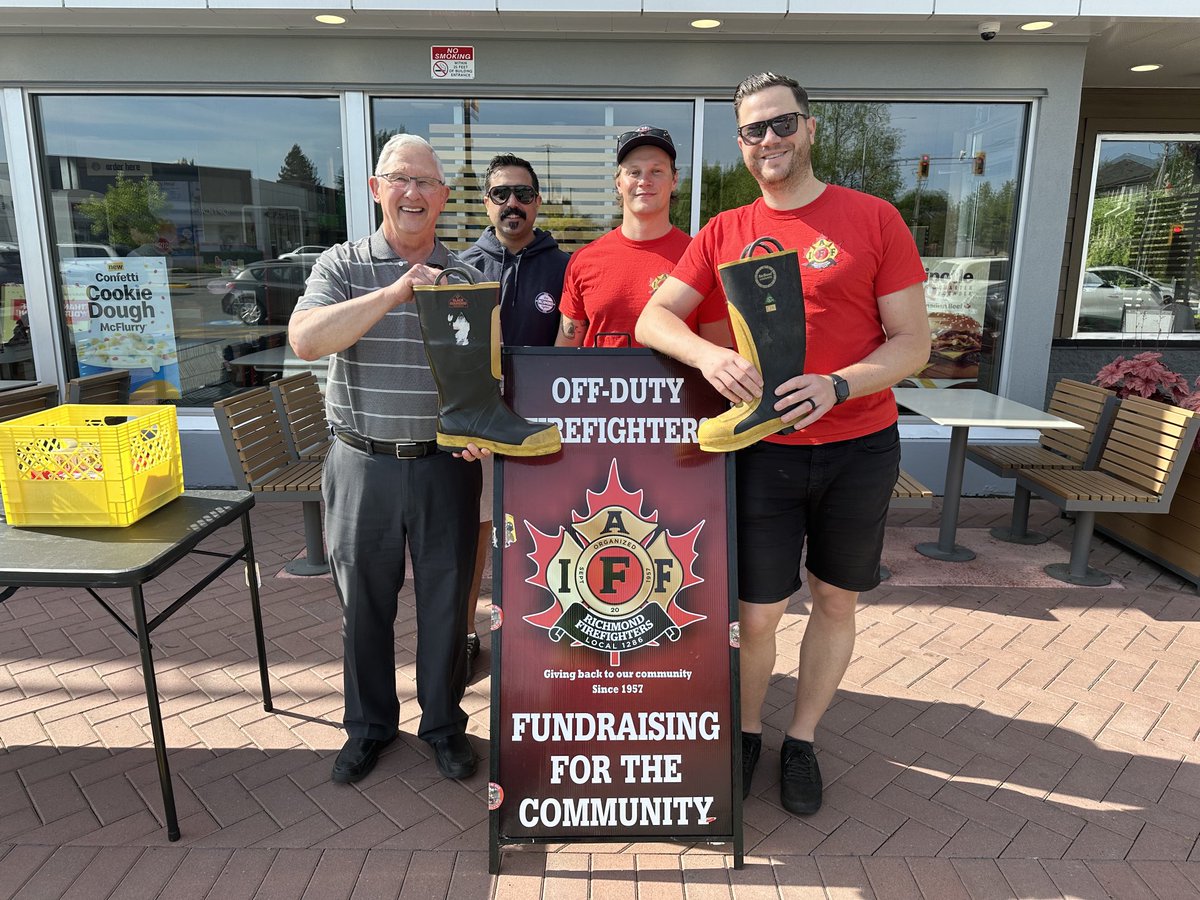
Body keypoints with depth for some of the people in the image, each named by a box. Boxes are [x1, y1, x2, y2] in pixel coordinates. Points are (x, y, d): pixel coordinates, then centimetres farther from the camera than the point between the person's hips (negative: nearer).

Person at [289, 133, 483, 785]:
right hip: (362, 463, 0)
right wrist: (395, 293, -22)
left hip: (446, 464, 1)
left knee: (446, 601, 10)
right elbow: (305, 340, -17)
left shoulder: (466, 276, 5)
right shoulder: (342, 265, 1)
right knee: (364, 602, 12)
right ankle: (369, 725, 34)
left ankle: (443, 723, 31)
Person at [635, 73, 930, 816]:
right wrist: (708, 355, -25)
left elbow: (913, 343, -4)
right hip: (764, 452, 0)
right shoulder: (724, 234, 4)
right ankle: (747, 731, 33)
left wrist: (836, 385, -22)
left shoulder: (873, 219, -3)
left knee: (836, 603, 13)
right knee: (757, 615, 5)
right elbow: (654, 319, -4)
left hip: (860, 448, 0)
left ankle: (803, 740, 36)